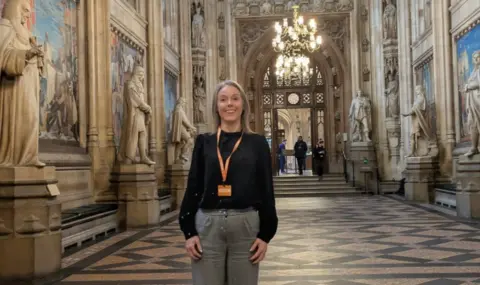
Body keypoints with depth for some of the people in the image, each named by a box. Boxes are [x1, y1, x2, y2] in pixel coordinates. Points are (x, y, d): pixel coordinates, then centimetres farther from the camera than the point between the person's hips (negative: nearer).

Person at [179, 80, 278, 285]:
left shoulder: (257, 143, 4)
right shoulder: (204, 142, 6)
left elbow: (266, 190, 2)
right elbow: (193, 187, 5)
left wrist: (265, 234, -3)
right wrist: (188, 231, -2)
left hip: (245, 224, 0)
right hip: (207, 225, 1)